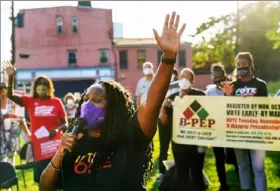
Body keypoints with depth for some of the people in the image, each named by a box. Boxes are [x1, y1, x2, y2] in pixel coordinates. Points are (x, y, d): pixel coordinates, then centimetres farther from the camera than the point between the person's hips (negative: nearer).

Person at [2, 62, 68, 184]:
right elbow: (10, 96, -9)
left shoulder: (56, 102, -1)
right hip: (38, 144, 1)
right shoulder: (30, 101, 1)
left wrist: (57, 129, -20)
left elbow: (65, 124, 1)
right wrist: (11, 77, -20)